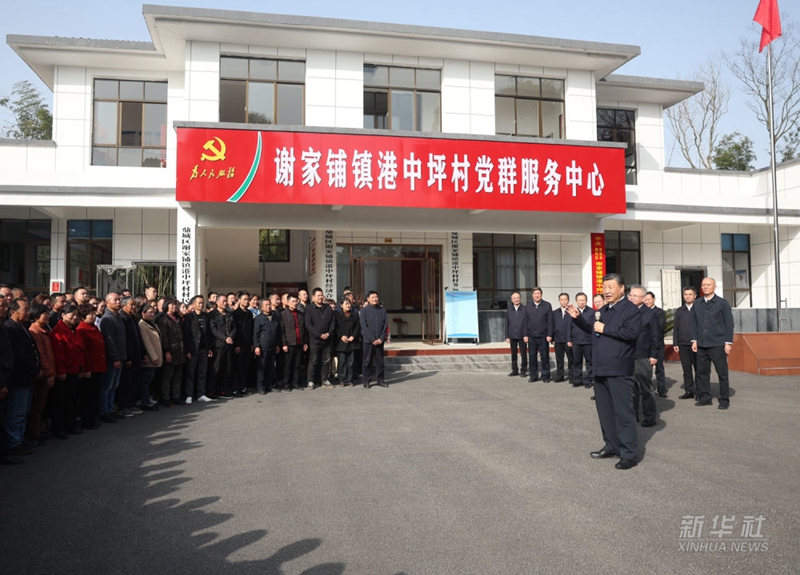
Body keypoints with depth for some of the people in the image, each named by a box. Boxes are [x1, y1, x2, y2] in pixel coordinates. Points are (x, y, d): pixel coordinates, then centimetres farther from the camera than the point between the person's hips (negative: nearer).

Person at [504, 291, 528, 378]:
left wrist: (526, 335, -11)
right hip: (512, 336, 3)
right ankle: (514, 370, 19)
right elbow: (507, 324, 10)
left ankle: (524, 371, 12)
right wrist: (507, 336, 5)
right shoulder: (509, 310, 9)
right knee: (513, 354, 10)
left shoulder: (525, 309, -3)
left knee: (523, 354, 3)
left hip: (522, 336, -3)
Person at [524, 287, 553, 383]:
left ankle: (545, 376, 11)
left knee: (544, 357, 2)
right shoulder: (528, 307, 10)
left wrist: (549, 335, -7)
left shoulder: (547, 305, 2)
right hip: (531, 336, 2)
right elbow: (526, 322, 10)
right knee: (532, 357, 5)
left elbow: (550, 321, -1)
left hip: (543, 336, -2)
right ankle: (533, 376, 13)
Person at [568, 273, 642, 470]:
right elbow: (593, 330, 25)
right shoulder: (603, 310, 17)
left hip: (619, 370, -9)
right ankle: (612, 446, 27)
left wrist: (605, 329, -19)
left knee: (623, 412, -4)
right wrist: (578, 318, 12)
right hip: (601, 369, 9)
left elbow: (631, 333, -24)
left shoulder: (631, 310, -9)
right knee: (605, 410, 15)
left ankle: (629, 454, 3)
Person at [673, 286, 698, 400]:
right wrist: (675, 343, 6)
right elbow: (676, 328, 13)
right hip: (683, 344, 3)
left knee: (698, 369, 3)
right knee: (686, 369, 6)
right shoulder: (679, 311, 13)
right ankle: (689, 391, 11)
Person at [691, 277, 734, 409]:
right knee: (702, 372, 6)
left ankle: (724, 400, 9)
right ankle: (705, 397, 15)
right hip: (701, 345, 4)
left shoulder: (722, 303, 1)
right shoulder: (697, 305, 11)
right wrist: (694, 340, 7)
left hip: (718, 344, -4)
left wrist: (728, 342, -6)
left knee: (722, 373, 0)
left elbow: (729, 323, -1)